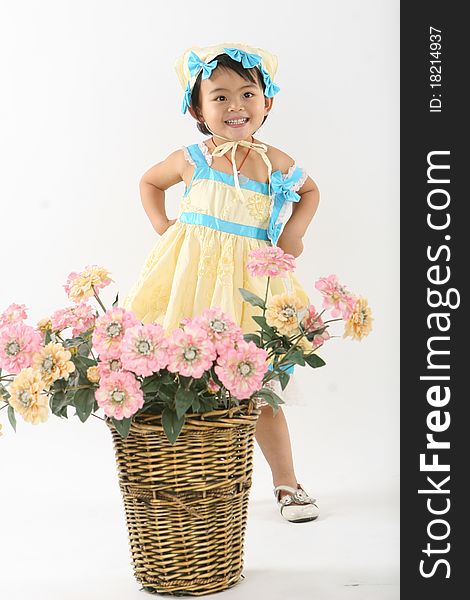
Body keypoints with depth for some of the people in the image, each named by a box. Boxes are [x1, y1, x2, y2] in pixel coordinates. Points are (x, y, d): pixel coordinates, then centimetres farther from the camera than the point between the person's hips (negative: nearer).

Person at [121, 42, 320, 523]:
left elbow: (309, 190, 25)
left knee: (258, 385, 5)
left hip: (250, 278, 1)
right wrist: (161, 226, 7)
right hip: (193, 275, 0)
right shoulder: (191, 159, 0)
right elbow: (149, 182, 20)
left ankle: (285, 482, 21)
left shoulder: (277, 163, 3)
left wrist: (294, 231, 10)